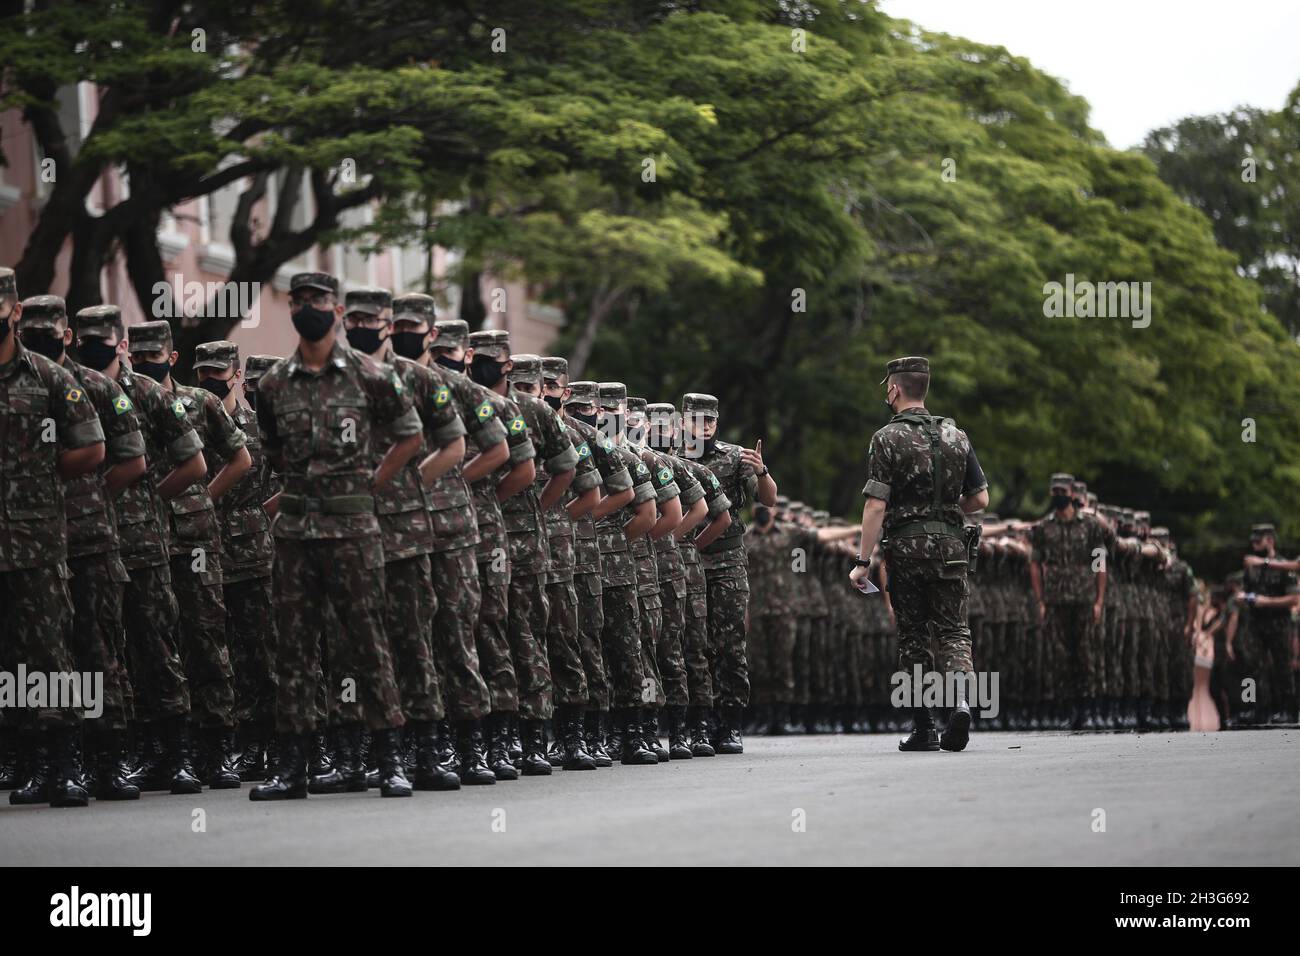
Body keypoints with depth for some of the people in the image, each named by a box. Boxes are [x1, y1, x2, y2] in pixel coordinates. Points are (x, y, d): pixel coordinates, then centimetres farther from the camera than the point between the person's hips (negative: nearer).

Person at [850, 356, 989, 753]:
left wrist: (863, 561, -10)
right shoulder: (955, 435, 8)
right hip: (950, 545, 3)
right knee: (953, 630, 7)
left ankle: (923, 728, 7)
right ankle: (961, 701, -20)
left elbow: (876, 505, -12)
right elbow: (980, 499, 9)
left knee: (912, 635, 6)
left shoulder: (888, 438, -6)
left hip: (905, 546, -3)